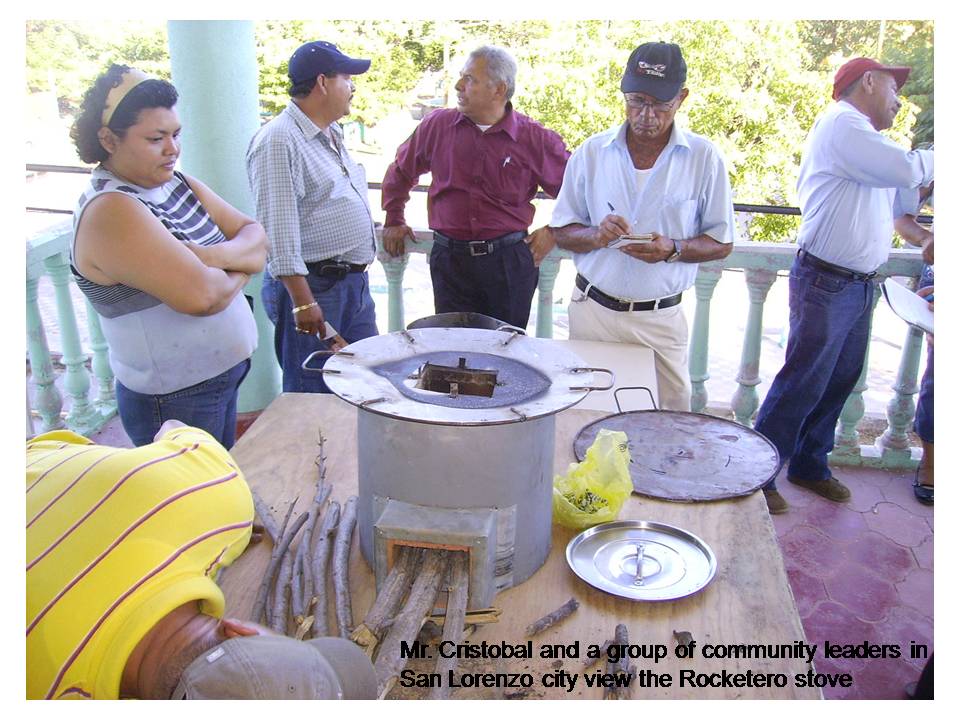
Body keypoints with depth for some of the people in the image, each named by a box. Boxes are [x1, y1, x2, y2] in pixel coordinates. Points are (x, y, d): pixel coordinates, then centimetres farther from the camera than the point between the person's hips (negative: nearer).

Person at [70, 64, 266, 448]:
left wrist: (216, 255, -19)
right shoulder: (109, 211, -21)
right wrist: (240, 269, -9)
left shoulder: (178, 183, 5)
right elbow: (201, 295, -31)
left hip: (221, 377, 8)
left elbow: (256, 237, 2)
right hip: (176, 400, -8)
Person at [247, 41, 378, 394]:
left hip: (354, 282, 9)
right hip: (312, 286, -9)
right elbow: (278, 229, -21)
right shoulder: (278, 141, -15)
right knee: (314, 398, 0)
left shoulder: (332, 135, 15)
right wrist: (302, 301, -24)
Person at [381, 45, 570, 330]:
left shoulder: (536, 139, -2)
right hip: (450, 260, 2)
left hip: (510, 261, -1)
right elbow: (400, 172, 19)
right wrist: (393, 221, 18)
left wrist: (554, 232, 0)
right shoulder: (436, 126, 4)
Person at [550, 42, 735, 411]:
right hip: (592, 309, 1)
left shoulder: (704, 157, -2)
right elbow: (562, 231, 6)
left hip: (660, 319, -1)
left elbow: (722, 243, 2)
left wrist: (673, 249, -18)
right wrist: (596, 236, -16)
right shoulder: (591, 152, 1)